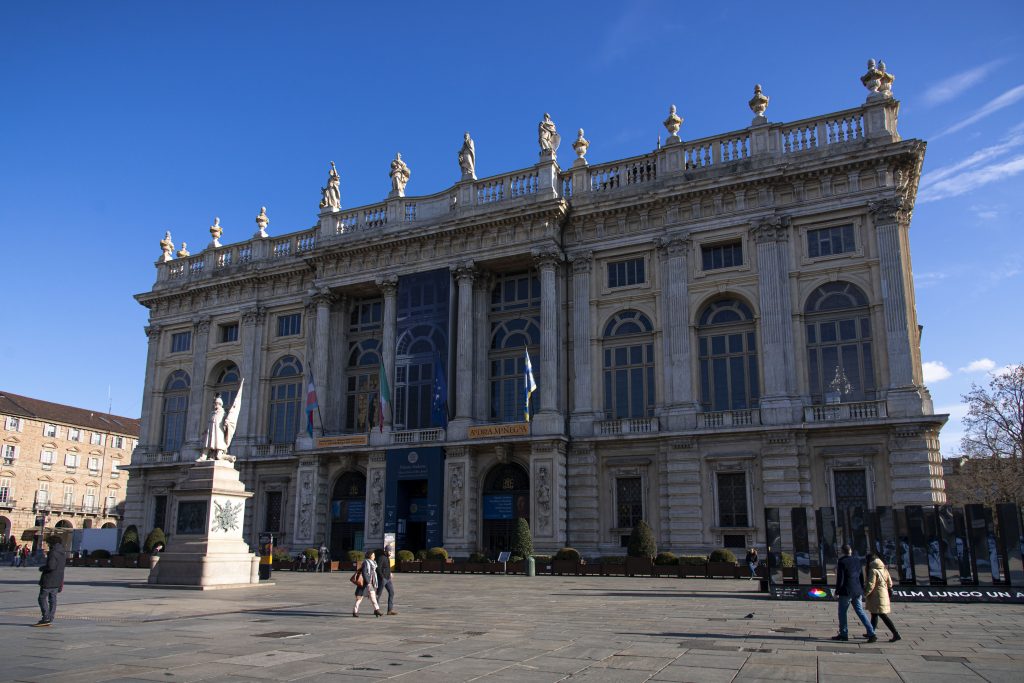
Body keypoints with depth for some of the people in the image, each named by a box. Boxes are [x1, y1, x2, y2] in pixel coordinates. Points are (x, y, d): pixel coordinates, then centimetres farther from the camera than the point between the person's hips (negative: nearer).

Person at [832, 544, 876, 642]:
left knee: (842, 612, 8)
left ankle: (843, 634, 13)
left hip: (846, 591, -6)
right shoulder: (857, 561, 7)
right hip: (857, 591, 6)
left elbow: (840, 578, -13)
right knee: (861, 612, 8)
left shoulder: (842, 562, -12)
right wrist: (862, 591, 21)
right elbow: (861, 577, 14)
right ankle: (871, 634, -2)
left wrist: (837, 590, -2)